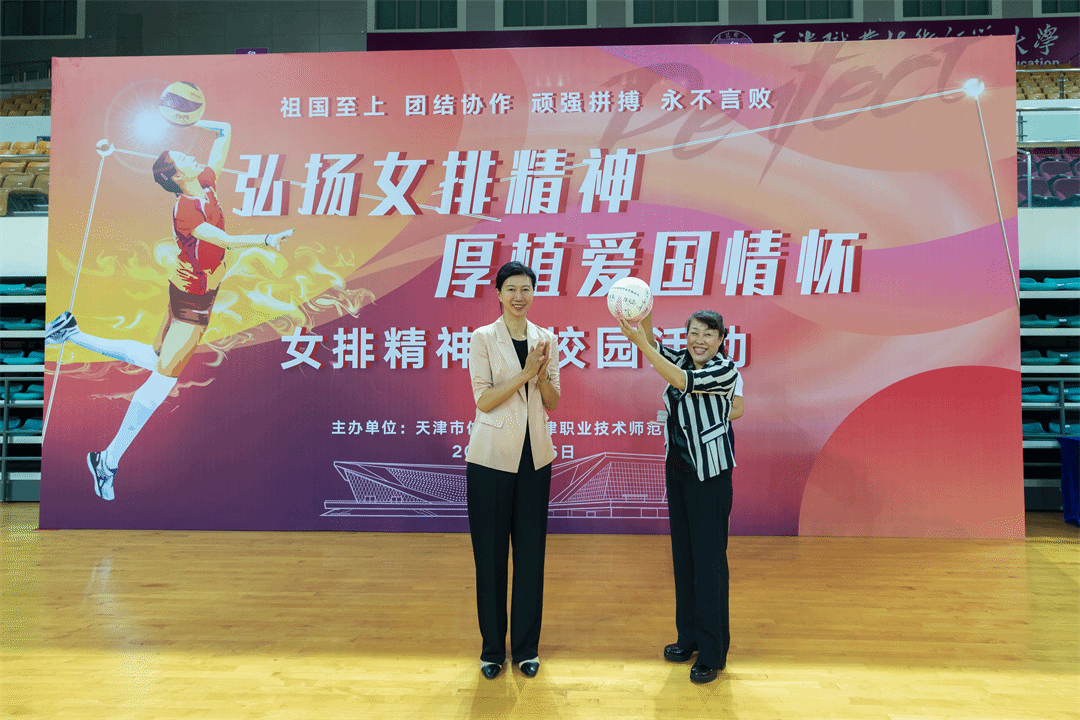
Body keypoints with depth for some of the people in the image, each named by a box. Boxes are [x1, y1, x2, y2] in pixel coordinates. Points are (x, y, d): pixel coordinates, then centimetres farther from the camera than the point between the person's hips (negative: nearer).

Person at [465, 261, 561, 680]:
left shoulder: (546, 340, 7)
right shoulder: (483, 339, -3)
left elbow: (553, 403, 6)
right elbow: (484, 400, -11)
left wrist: (542, 375, -13)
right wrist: (525, 374, -19)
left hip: (534, 456, 3)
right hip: (491, 456, -3)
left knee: (531, 551, 8)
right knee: (490, 552, 5)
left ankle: (526, 647, 22)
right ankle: (493, 648, 20)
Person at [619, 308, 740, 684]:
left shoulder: (725, 369, -12)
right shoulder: (682, 358, 7)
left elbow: (681, 380, -24)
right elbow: (652, 345, -5)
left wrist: (640, 342, -29)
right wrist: (644, 318, -24)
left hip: (710, 473, -7)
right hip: (677, 468, 7)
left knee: (709, 559, -3)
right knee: (682, 554, 13)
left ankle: (713, 652, 8)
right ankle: (688, 637, 27)